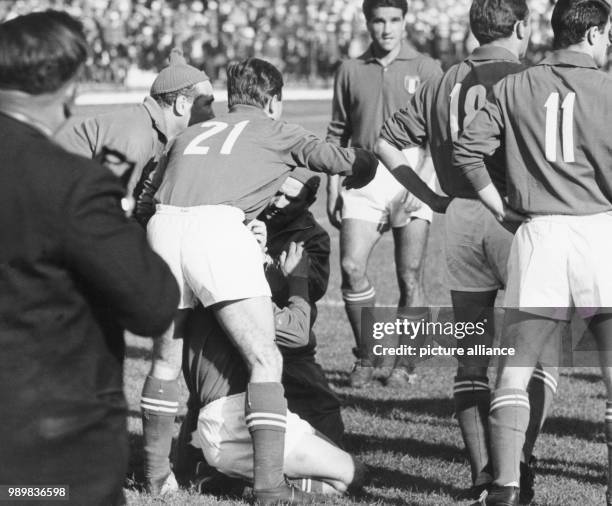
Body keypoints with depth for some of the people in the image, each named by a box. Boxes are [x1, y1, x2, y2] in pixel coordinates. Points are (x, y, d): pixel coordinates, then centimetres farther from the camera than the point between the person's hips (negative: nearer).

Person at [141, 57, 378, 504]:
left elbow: (152, 187, 32)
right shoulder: (275, 131, 22)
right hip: (218, 226, -5)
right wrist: (366, 162, 45)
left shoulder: (191, 134, 32)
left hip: (163, 225, 5)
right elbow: (346, 161, 24)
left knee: (168, 360, 21)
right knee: (265, 361, -1)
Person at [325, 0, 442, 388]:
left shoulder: (425, 69, 5)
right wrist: (333, 188, 11)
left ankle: (405, 360, 11)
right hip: (364, 178, 2)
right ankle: (365, 356, 4)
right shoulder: (351, 71, 12)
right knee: (352, 266, -12)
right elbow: (337, 134, 17)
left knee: (410, 275, -3)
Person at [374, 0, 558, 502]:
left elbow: (386, 142, 16)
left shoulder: (443, 84, 13)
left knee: (473, 357, 11)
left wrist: (432, 198, 16)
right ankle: (520, 458, -10)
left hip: (459, 218, 5)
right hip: (513, 217, -5)